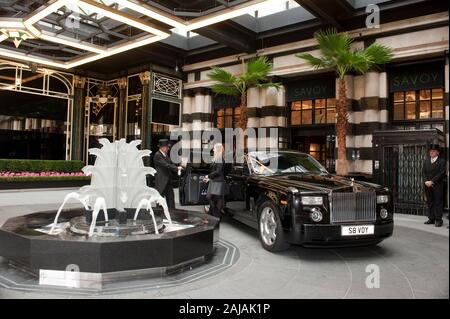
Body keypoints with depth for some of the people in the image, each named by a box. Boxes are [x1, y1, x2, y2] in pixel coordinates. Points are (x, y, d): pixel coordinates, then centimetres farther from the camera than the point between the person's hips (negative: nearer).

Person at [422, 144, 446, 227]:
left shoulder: (442, 161, -2)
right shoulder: (426, 161, 15)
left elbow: (441, 173, -10)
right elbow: (424, 172, 12)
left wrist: (432, 181, -15)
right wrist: (426, 181, -4)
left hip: (437, 185, -5)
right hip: (428, 185, 5)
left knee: (438, 202, -2)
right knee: (430, 202, 8)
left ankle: (438, 220, 3)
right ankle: (431, 219, 15)